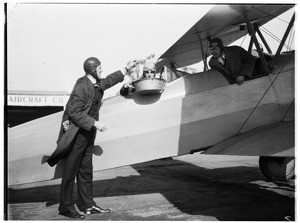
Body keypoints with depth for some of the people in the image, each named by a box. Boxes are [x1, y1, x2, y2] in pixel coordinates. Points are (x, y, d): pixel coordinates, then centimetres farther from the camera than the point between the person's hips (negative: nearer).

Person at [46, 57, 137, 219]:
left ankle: (87, 205, 21)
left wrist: (127, 69, 31)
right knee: (71, 169, -2)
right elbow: (74, 112, -22)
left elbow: (111, 80, 30)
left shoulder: (98, 84, 9)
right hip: (77, 132, -9)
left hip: (89, 131, 9)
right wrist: (94, 123, -23)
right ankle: (66, 207, 7)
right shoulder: (81, 87, -19)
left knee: (86, 170, 13)